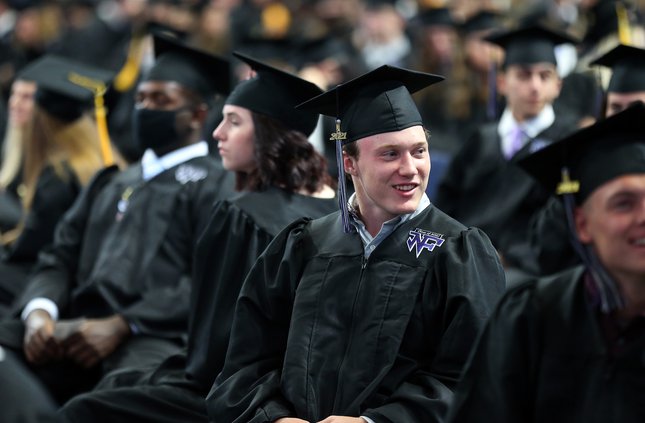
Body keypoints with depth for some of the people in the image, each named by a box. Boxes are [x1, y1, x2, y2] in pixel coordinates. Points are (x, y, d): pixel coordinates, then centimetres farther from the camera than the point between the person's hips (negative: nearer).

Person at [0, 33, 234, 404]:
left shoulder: (216, 185, 9)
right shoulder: (111, 184, 31)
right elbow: (60, 258, 22)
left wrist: (119, 327, -15)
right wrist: (39, 312, -2)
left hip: (155, 336, -6)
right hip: (76, 328, 6)